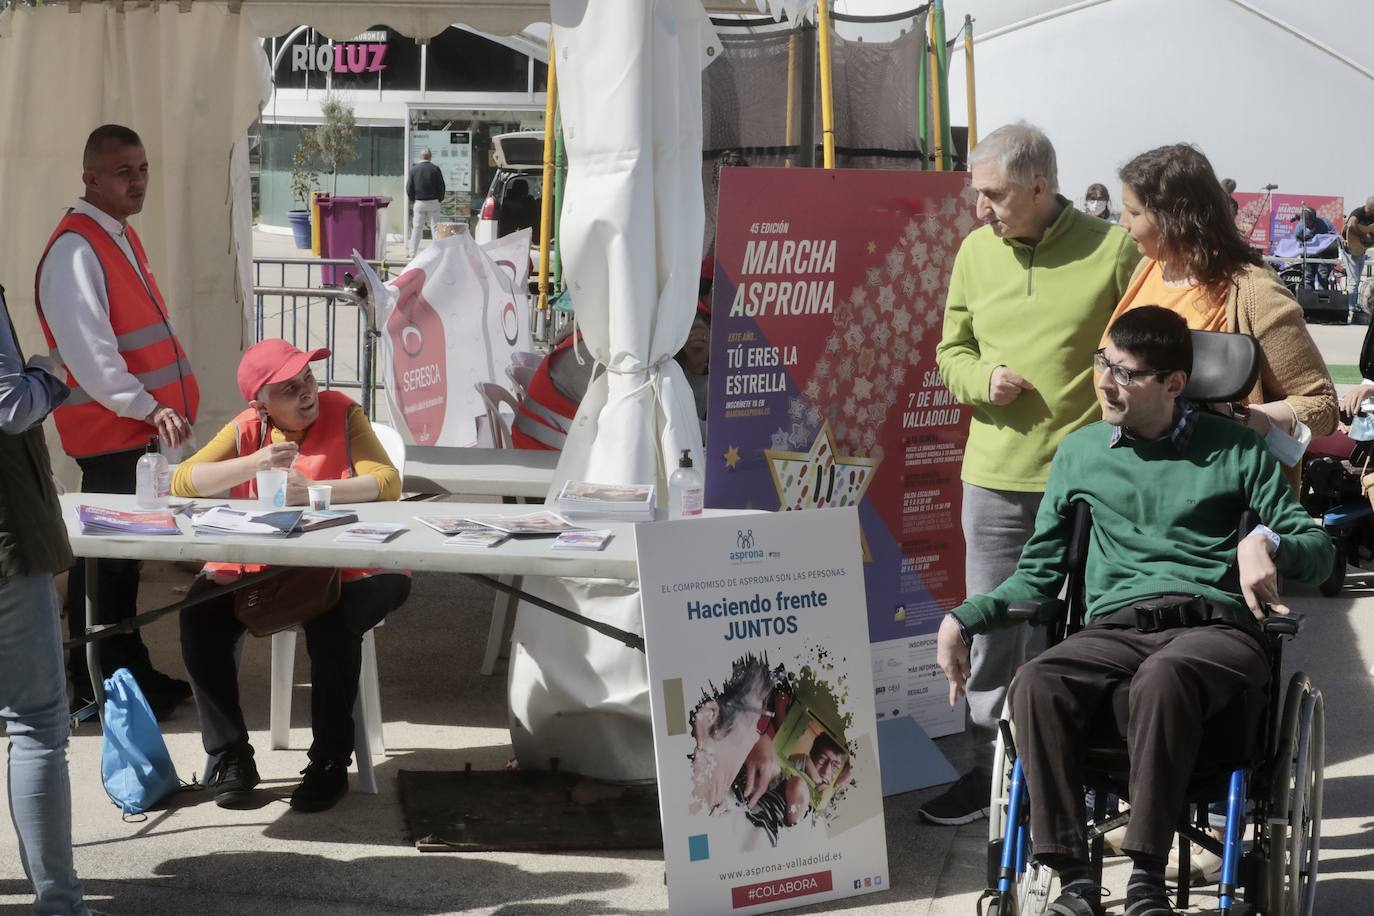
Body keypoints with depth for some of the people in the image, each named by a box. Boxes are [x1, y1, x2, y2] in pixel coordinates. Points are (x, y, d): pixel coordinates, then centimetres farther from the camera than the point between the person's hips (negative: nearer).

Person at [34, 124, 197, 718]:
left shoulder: (121, 238, 15)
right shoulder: (75, 251, -16)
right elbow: (87, 351, -24)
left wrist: (162, 408, 17)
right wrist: (146, 406, -26)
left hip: (140, 427, 10)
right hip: (108, 434, -10)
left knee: (125, 556, 17)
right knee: (104, 560, -2)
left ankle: (131, 670, 27)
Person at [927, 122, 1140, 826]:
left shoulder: (1112, 250, -6)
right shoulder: (975, 251, 8)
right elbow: (951, 352, 17)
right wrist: (981, 380, -5)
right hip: (994, 476, 4)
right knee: (990, 630, 9)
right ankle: (988, 769, 21)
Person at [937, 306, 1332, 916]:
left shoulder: (1233, 449, 14)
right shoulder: (1080, 453, 21)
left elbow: (1318, 551, 12)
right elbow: (1039, 573, 24)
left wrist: (1266, 542, -11)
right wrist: (964, 618, 9)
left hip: (1214, 628, -2)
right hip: (1114, 629, 2)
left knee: (1163, 677, -40)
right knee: (1034, 685, -33)